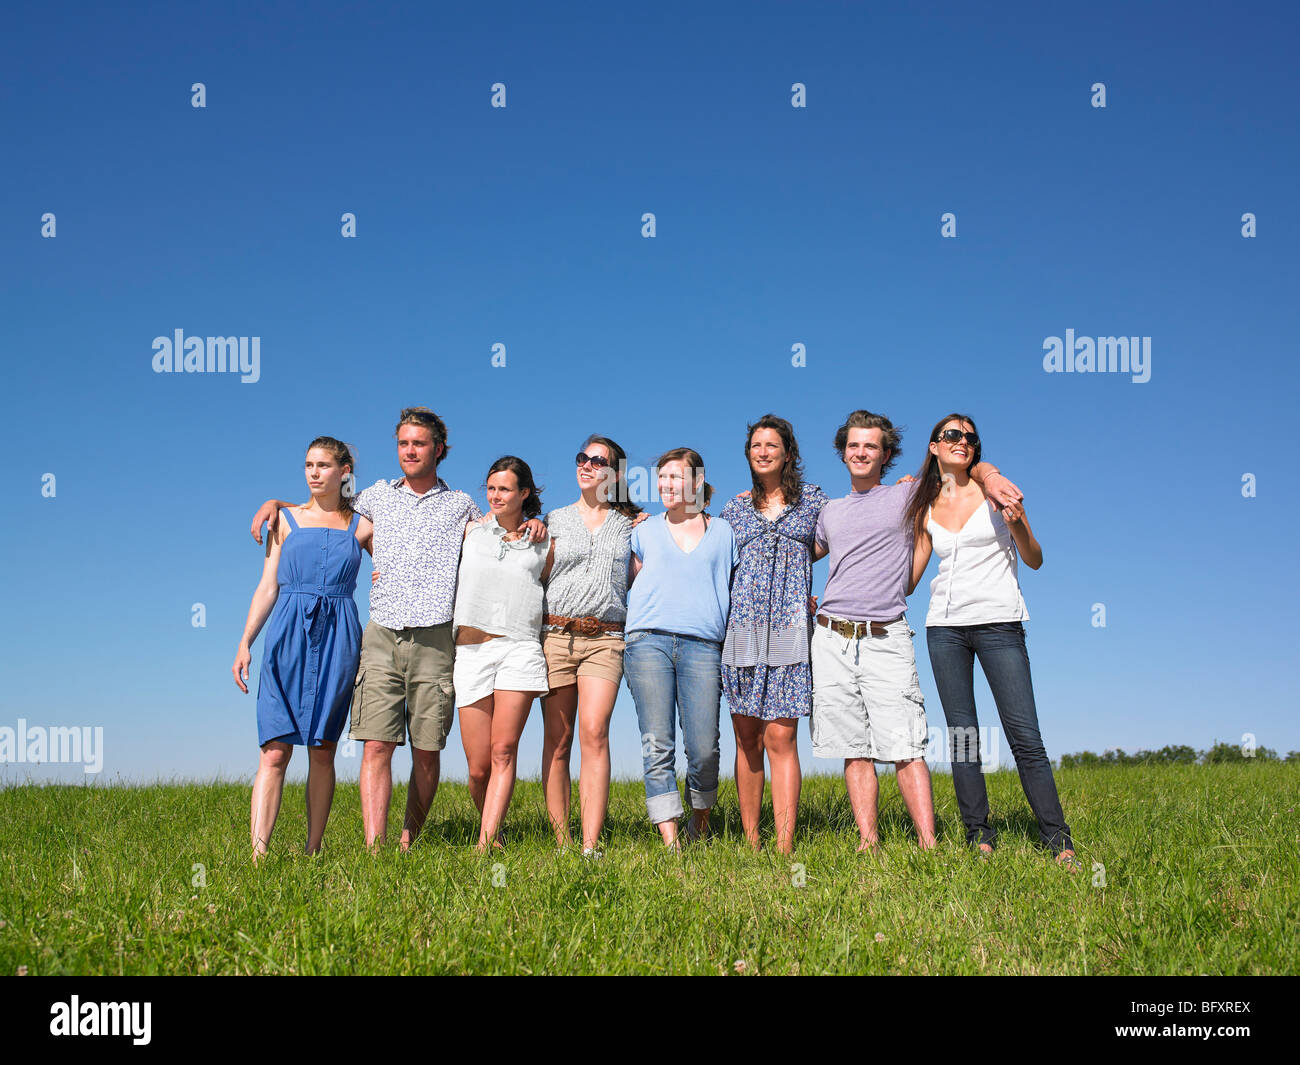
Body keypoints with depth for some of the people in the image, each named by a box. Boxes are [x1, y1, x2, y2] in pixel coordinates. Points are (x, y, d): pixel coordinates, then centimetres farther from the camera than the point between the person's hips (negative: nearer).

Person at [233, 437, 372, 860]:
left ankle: (313, 850, 10)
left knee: (322, 751, 3)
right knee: (275, 750, -8)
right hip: (288, 638, 0)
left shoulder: (362, 527, 10)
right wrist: (245, 643, 1)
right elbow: (268, 587, 8)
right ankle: (258, 852, -13)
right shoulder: (286, 519, 11)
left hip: (337, 641, 0)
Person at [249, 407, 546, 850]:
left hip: (435, 642, -1)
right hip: (382, 636, 1)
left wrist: (532, 521, 6)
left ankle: (410, 840, 19)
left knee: (427, 752, 2)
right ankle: (374, 850, -12)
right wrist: (275, 502, 15)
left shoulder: (460, 505, 14)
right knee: (377, 746, -9)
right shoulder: (378, 496, 17)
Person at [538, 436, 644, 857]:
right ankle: (560, 840, 3)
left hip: (605, 638, -1)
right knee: (557, 738, -2)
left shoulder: (630, 525, 15)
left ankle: (591, 844, -15)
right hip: (555, 634, 1)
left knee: (594, 733, -14)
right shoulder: (554, 520, 14)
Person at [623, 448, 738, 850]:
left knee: (704, 749, -7)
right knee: (657, 746, -7)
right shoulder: (645, 531, 19)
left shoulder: (723, 533, 18)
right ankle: (670, 841, -3)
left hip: (702, 645, -1)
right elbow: (625, 581, 25)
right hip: (648, 640, 1)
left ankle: (699, 822, 19)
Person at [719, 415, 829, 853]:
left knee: (781, 737, -9)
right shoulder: (735, 508, 16)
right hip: (741, 627, 2)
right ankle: (750, 842, 8)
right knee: (747, 739, 2)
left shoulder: (812, 498, 12)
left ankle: (784, 847, -9)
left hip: (789, 629, -2)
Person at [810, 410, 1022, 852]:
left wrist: (989, 476, -11)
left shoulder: (906, 495, 9)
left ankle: (928, 844, -10)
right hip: (832, 640, 4)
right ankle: (867, 841, 6)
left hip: (885, 640, -3)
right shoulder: (831, 511, 20)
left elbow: (968, 464, 10)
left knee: (905, 748, -11)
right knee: (855, 750, 3)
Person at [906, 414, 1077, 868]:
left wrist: (1017, 525, -14)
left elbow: (1034, 561, 3)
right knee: (962, 738, 2)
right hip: (945, 626, 3)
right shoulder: (926, 509, 12)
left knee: (1025, 736, -8)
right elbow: (909, 578, 17)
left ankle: (1058, 841, -2)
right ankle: (979, 839, 9)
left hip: (998, 622, -3)